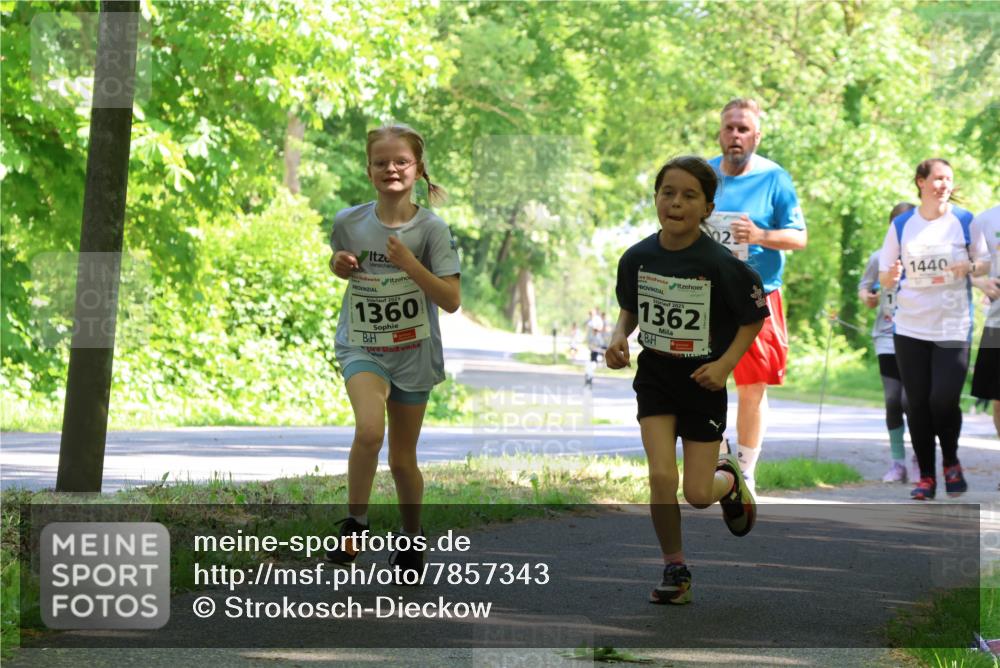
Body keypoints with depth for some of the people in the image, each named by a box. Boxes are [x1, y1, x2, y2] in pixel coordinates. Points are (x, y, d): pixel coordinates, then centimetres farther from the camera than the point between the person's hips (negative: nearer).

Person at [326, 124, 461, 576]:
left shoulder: (431, 229, -10)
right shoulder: (349, 222, -5)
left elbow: (451, 301, -14)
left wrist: (410, 265, -25)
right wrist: (341, 266, -6)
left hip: (413, 353, 0)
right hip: (361, 347, 0)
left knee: (403, 459, 10)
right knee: (370, 430, -28)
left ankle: (412, 538, 34)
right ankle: (355, 522, -10)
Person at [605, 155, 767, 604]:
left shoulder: (721, 265, -19)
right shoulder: (638, 257, -8)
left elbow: (755, 317, -6)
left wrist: (726, 364, -17)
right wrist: (619, 337, -8)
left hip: (703, 382, -2)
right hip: (655, 376, 2)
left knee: (698, 494, 1)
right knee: (662, 476, -13)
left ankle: (728, 478, 39)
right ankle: (674, 569, 6)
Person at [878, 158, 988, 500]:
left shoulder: (965, 222, 3)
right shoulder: (901, 225, 7)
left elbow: (987, 264, 8)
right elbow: (885, 279, 10)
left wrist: (969, 268, -15)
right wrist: (891, 276, -14)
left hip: (953, 328, -2)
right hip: (910, 328, 2)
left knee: (944, 399, -13)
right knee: (918, 404, 2)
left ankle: (951, 462, 13)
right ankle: (926, 476, 13)